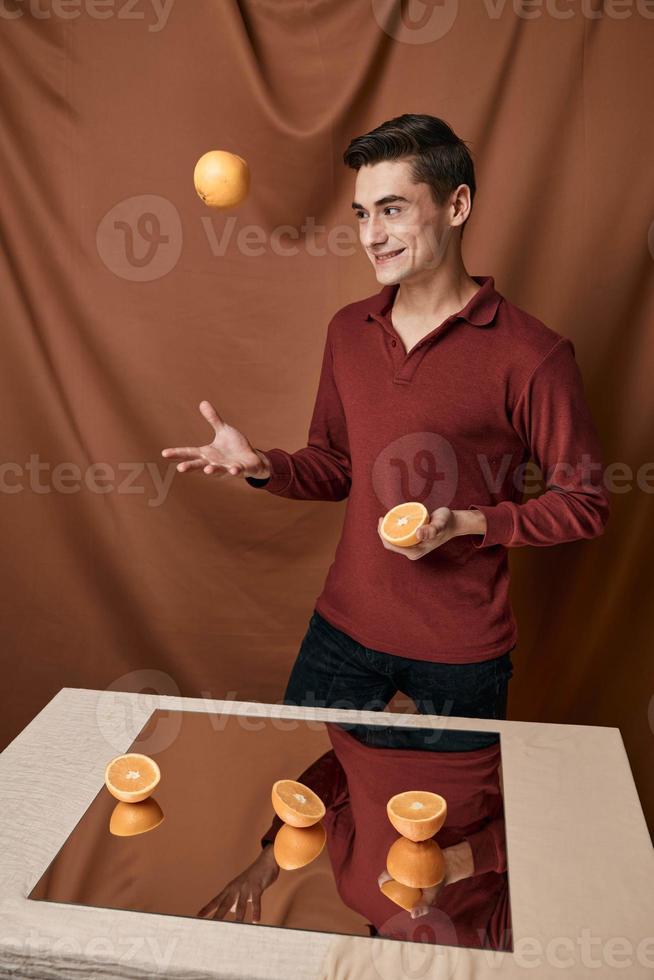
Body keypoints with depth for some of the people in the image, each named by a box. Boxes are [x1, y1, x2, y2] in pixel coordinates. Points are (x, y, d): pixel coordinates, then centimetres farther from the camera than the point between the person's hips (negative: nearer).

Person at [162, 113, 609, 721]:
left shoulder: (531, 353, -17)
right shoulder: (348, 330, 1)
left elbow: (584, 504, -10)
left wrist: (468, 524, -23)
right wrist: (262, 466, -9)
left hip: (462, 650, -4)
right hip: (344, 627, 4)